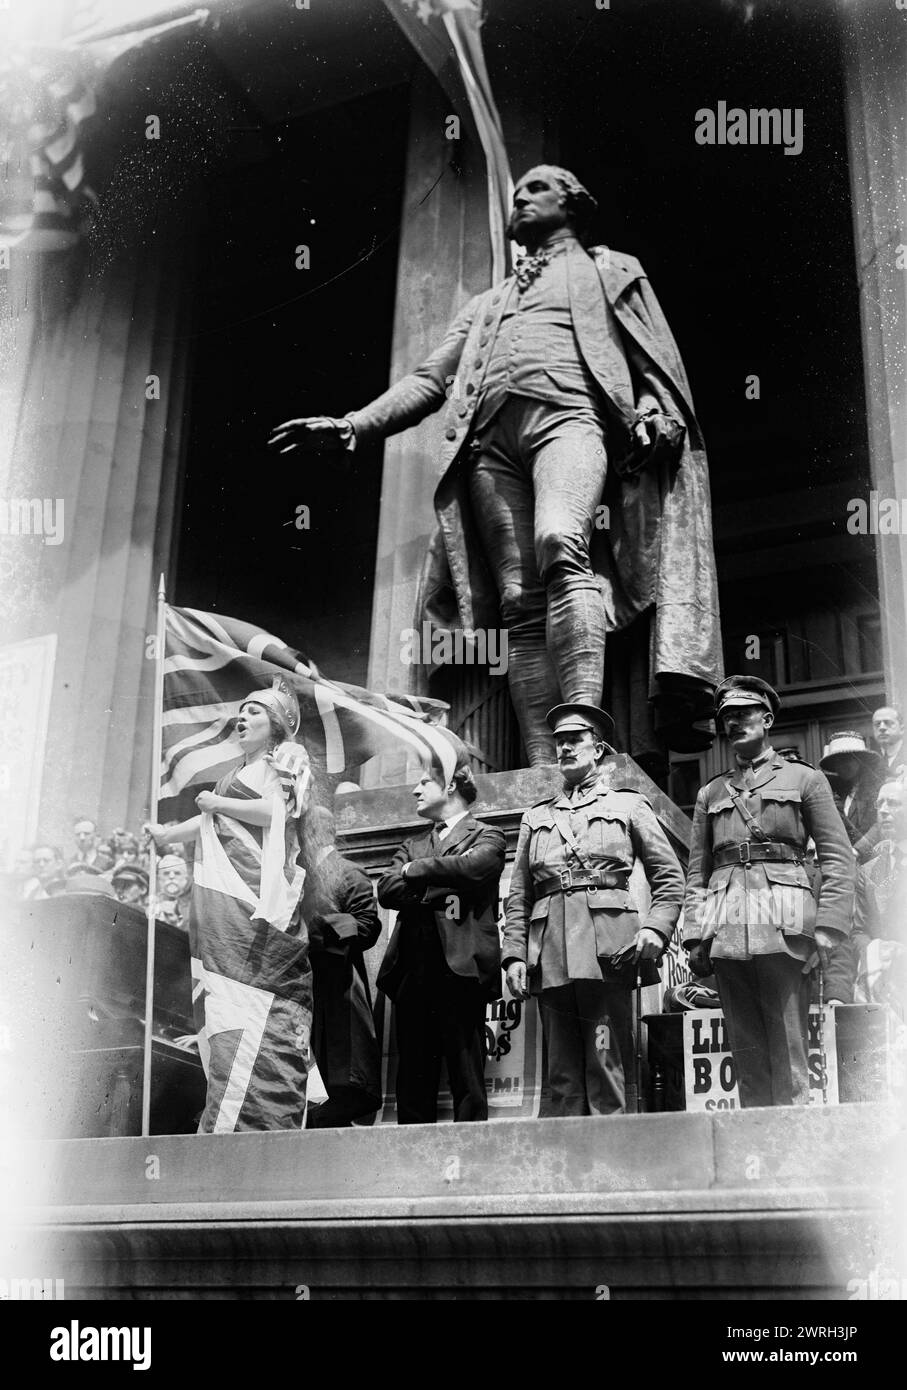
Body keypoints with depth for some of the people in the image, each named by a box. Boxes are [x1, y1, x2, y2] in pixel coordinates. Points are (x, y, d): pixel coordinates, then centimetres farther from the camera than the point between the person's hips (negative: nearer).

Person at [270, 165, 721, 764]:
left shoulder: (613, 270, 27)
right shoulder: (487, 303, 37)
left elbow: (657, 366, 15)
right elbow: (430, 379, 28)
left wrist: (650, 414, -8)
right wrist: (352, 426, 12)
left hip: (570, 413, -4)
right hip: (489, 438, 4)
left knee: (560, 544, -34)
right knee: (520, 606, -13)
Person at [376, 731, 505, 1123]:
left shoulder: (485, 836, 10)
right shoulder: (413, 845, 26)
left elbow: (473, 867, -13)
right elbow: (386, 890, 9)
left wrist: (415, 871, -1)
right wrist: (437, 891, -7)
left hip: (460, 966, -5)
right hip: (412, 970, 5)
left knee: (467, 1081, -7)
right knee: (412, 1084, 3)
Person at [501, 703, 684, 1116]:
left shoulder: (628, 805, 14)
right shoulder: (536, 817, 22)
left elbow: (670, 877, 10)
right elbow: (518, 896, 18)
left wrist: (656, 927, -7)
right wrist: (514, 954, 4)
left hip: (608, 948, -3)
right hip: (551, 955, 3)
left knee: (607, 1067, -7)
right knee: (562, 1072, 1)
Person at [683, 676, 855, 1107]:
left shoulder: (804, 779, 12)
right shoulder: (710, 793, 21)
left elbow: (838, 857, 4)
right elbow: (696, 873, 18)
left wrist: (828, 926, -8)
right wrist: (694, 935, 5)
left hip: (784, 921, -3)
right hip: (726, 926, 3)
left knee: (787, 1051, -7)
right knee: (746, 1052, 2)